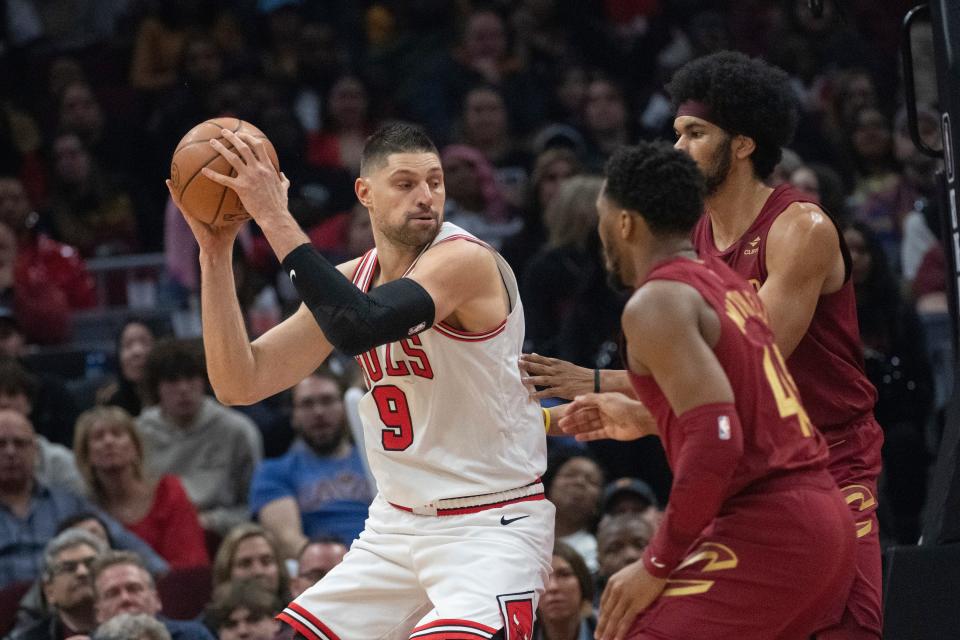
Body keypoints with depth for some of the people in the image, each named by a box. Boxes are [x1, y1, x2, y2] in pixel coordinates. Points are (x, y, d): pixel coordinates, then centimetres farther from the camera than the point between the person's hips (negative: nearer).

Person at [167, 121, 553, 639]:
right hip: (397, 525, 7)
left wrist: (275, 218, -30)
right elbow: (240, 383, 2)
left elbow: (359, 326, -34)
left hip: (491, 527, -7)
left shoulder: (466, 260, -17)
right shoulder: (353, 279, 6)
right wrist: (216, 252, -6)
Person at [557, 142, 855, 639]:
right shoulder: (725, 283, 16)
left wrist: (657, 565, -16)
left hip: (764, 531, -10)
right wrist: (643, 421, 29)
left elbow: (717, 442, -22)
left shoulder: (656, 303, -11)